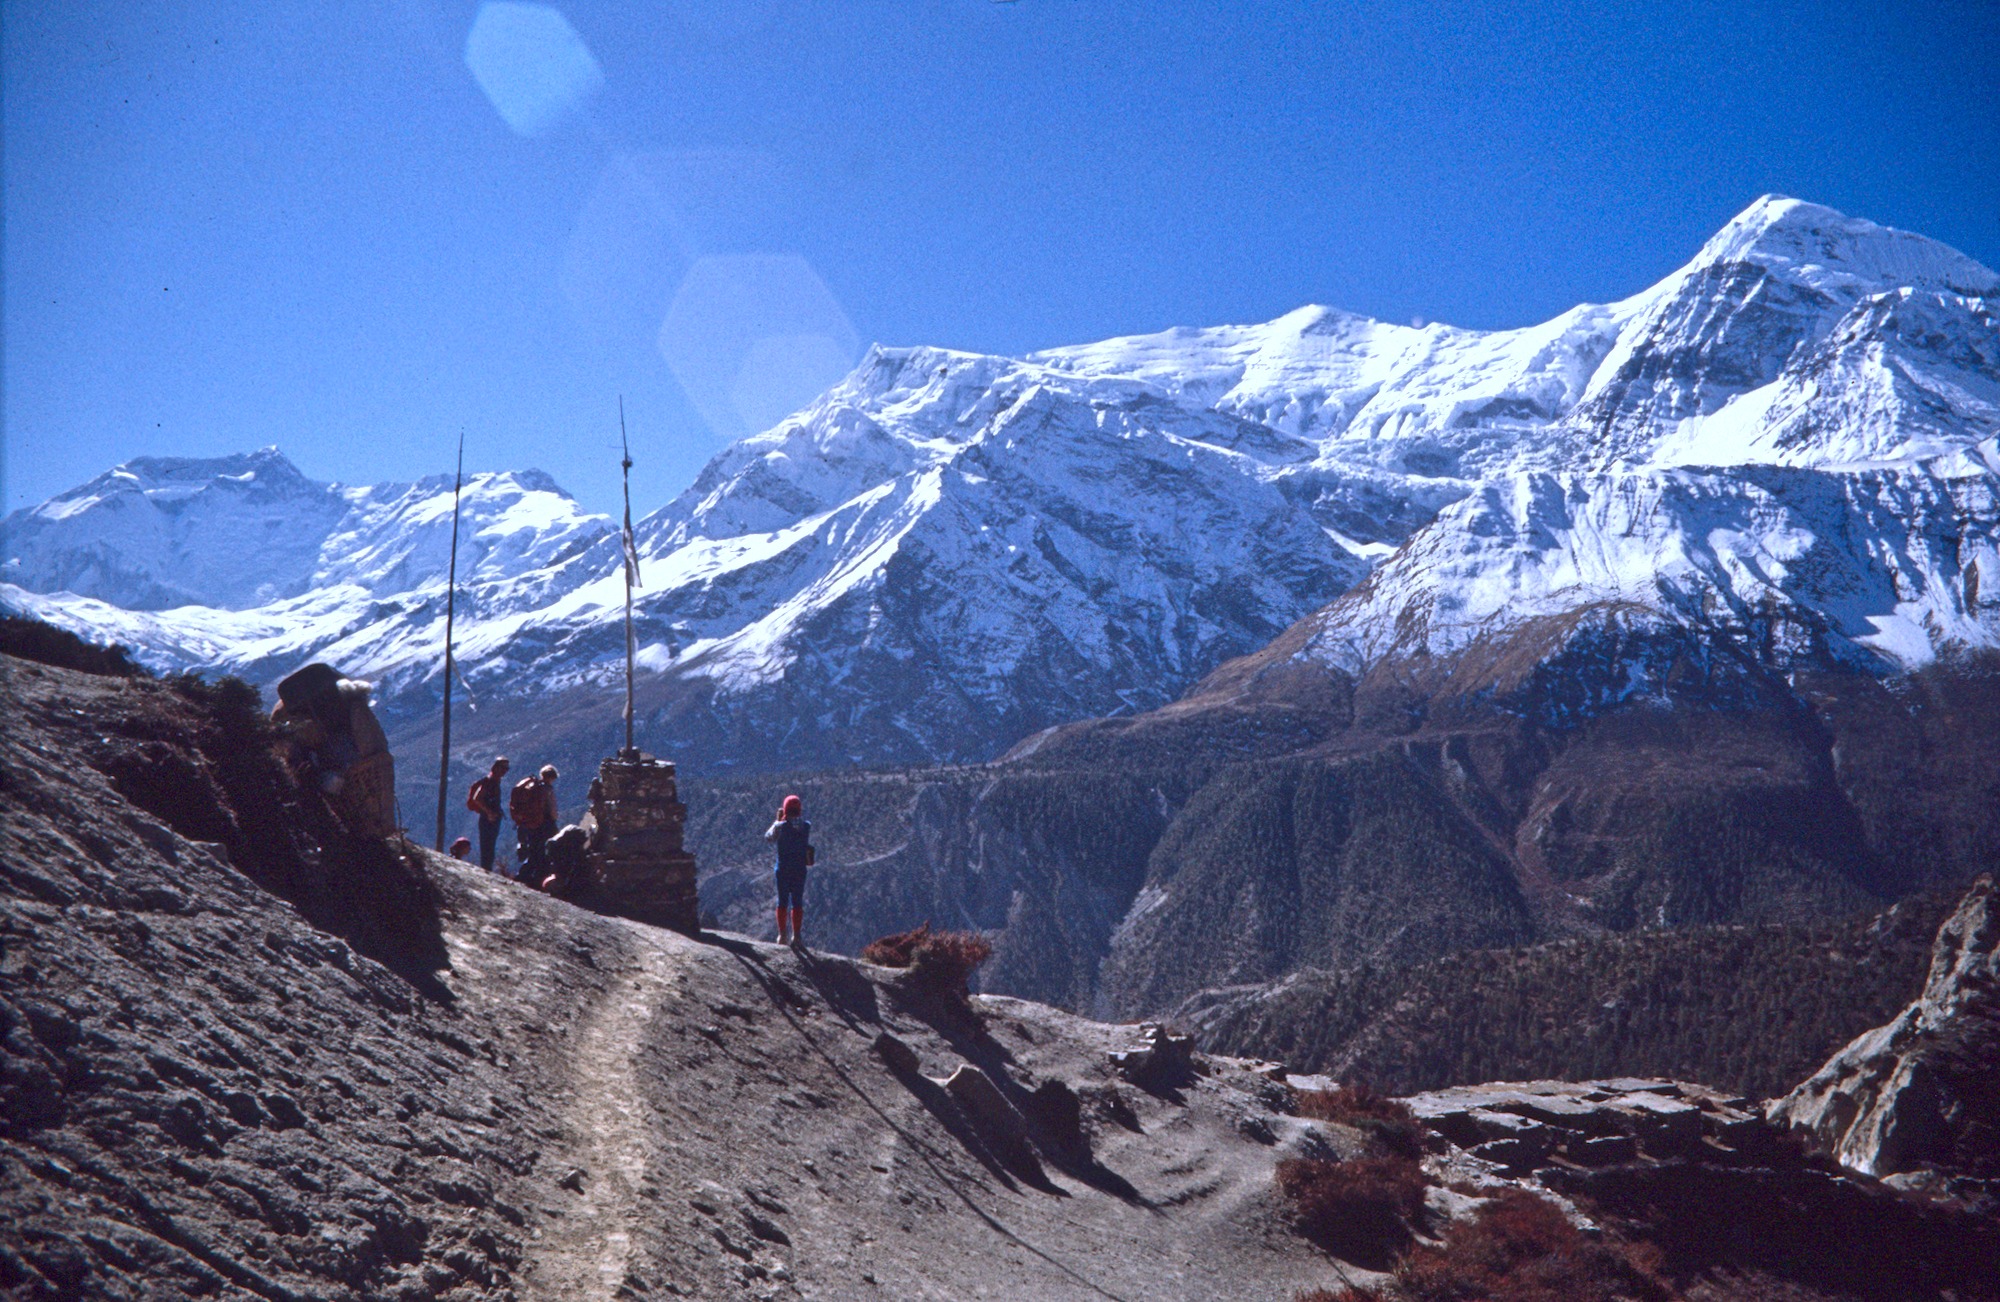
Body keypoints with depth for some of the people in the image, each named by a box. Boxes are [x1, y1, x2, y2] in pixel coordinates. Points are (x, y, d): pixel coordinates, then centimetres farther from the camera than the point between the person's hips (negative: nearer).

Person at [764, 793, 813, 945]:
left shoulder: (780, 826, -11)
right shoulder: (807, 826, -4)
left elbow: (768, 837, 6)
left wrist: (777, 820, 12)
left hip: (783, 870, -2)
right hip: (800, 870, 2)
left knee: (782, 901, 7)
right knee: (797, 902, 8)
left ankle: (783, 935, 5)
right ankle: (797, 936, 6)